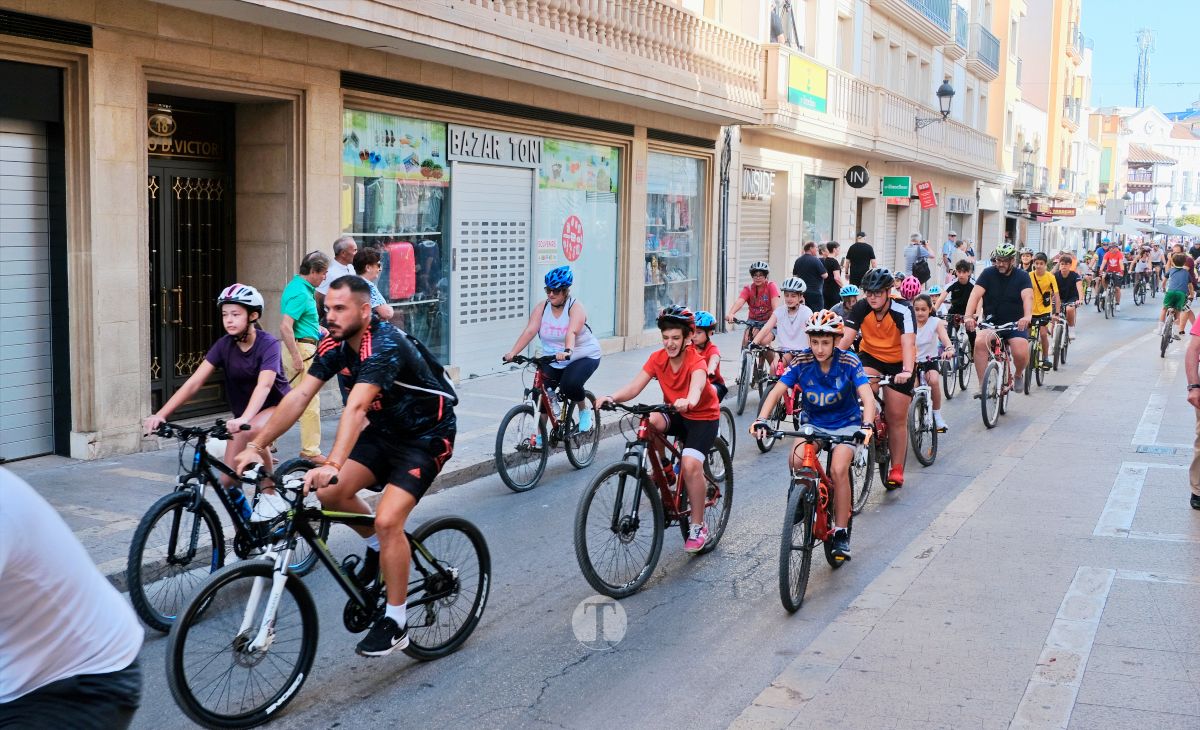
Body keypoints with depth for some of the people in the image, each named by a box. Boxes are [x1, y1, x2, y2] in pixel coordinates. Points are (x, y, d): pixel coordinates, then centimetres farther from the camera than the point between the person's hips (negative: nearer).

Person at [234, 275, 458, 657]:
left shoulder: (384, 345, -30)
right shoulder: (335, 345, -6)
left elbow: (355, 408, -44)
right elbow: (298, 396, -10)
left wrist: (332, 465, -54)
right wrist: (257, 445, -17)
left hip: (427, 434, -8)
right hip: (384, 428, 8)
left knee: (387, 519, -20)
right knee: (331, 493, -10)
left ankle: (396, 622, -5)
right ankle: (377, 547, 19)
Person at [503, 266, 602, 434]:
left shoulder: (575, 308, -17)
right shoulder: (541, 308, -5)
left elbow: (571, 333, -35)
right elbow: (529, 331, -16)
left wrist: (567, 352, -54)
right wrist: (513, 353, -30)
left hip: (584, 357, -5)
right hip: (552, 360, 5)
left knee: (570, 385, -29)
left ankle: (584, 410, 2)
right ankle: (540, 434, 3)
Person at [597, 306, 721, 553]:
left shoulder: (695, 361, -23)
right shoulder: (658, 358, -10)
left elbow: (697, 385, -46)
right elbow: (634, 386, -21)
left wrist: (689, 401, -69)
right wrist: (611, 397, -41)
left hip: (702, 416, -4)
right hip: (674, 415, 4)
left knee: (690, 464, -27)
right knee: (649, 421, -31)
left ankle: (698, 526, -9)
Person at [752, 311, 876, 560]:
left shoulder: (849, 362, -19)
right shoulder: (802, 361, -14)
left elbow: (867, 396, -28)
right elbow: (776, 391, -18)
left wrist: (867, 425, -47)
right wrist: (761, 420, -33)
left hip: (846, 424, -2)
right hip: (813, 423, 2)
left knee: (838, 469, -26)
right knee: (795, 461, -28)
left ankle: (841, 533, -11)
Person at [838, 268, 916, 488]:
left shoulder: (902, 310, -26)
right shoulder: (861, 308, -18)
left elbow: (908, 342, -39)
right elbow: (846, 338, -27)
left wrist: (907, 371, -55)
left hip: (898, 363, -2)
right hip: (870, 356, 2)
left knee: (897, 418, -2)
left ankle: (897, 469, 13)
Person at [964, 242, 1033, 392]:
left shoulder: (1022, 276, -3)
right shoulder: (988, 273, -2)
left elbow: (1027, 297, -20)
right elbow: (976, 294, -15)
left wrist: (1027, 317, -41)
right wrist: (968, 316, -32)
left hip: (1016, 324, -1)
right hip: (992, 322, 1)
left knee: (1021, 354, -24)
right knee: (980, 342, -29)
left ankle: (1019, 375, 13)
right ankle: (982, 386, -22)